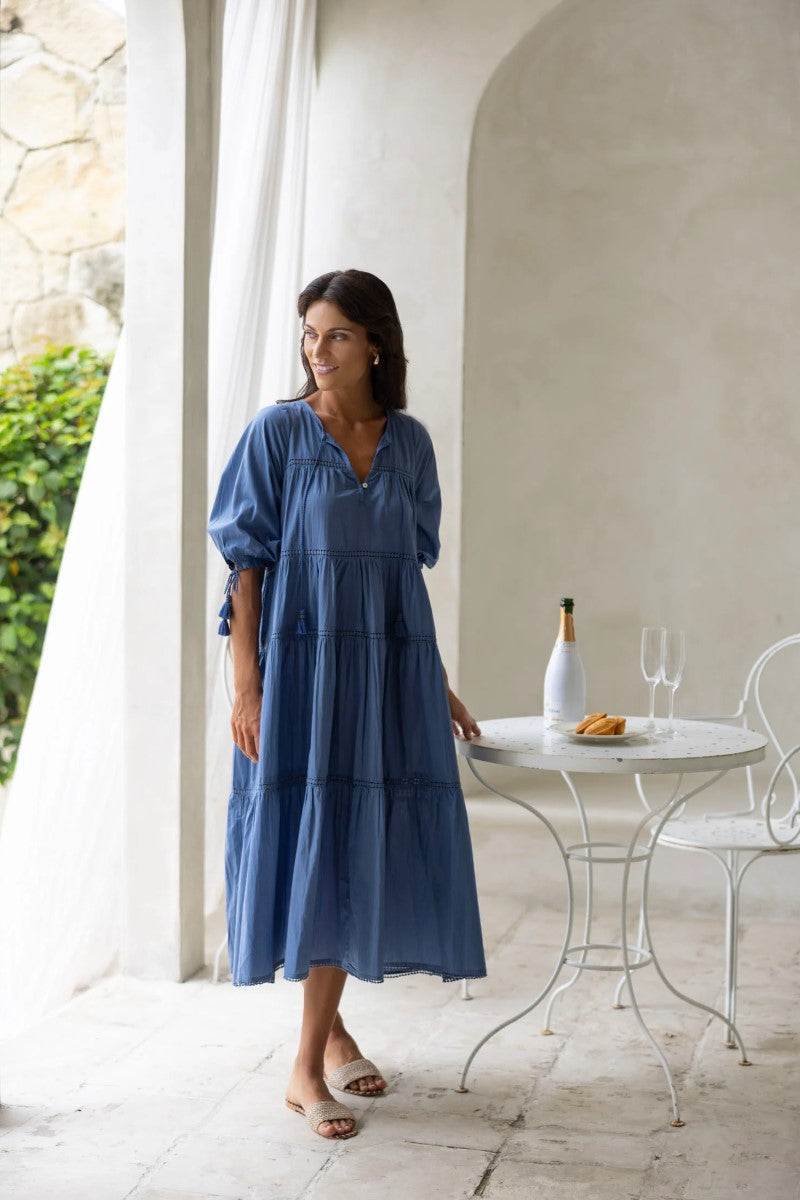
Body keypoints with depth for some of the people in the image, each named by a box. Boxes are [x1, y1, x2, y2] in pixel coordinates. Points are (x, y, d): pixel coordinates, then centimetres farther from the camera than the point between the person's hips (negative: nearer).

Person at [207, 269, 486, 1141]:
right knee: (312, 837, -4)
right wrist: (245, 686, -13)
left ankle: (311, 1061, 19)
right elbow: (245, 563, -5)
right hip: (304, 661, -4)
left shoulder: (409, 443, 9)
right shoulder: (277, 433, -3)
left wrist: (437, 681, 13)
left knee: (362, 846, 5)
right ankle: (319, 1043, 13)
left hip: (388, 666, 4)